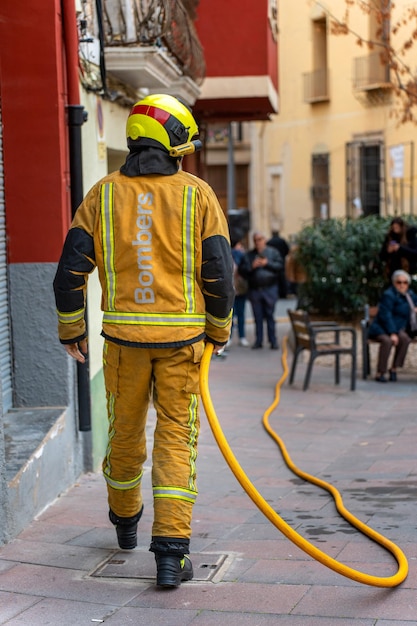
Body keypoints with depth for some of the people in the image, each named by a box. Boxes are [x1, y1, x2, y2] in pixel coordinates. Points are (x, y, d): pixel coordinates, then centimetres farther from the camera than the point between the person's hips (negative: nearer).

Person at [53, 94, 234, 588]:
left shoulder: (103, 194, 1)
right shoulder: (197, 195, -3)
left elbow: (71, 269, -2)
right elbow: (219, 273, -5)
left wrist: (70, 330, 11)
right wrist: (219, 331, 11)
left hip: (124, 335, 2)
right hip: (181, 337, -2)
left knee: (125, 430, 19)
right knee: (175, 436, 3)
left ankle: (125, 520, 42)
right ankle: (171, 551, -6)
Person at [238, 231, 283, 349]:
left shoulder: (273, 252, 7)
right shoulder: (249, 255, 11)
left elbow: (280, 265, -4)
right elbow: (241, 269, 4)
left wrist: (267, 263, -12)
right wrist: (252, 266, -11)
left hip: (270, 289, -2)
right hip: (254, 290, 2)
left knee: (270, 315, -1)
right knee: (258, 317, 4)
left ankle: (273, 341, 3)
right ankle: (258, 341, 10)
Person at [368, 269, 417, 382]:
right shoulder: (389, 295, -12)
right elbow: (385, 316, -19)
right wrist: (392, 334, -27)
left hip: (397, 328, 6)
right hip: (382, 328, -6)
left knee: (405, 338, -29)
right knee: (387, 341, -39)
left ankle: (394, 369, -20)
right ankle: (380, 373, -29)